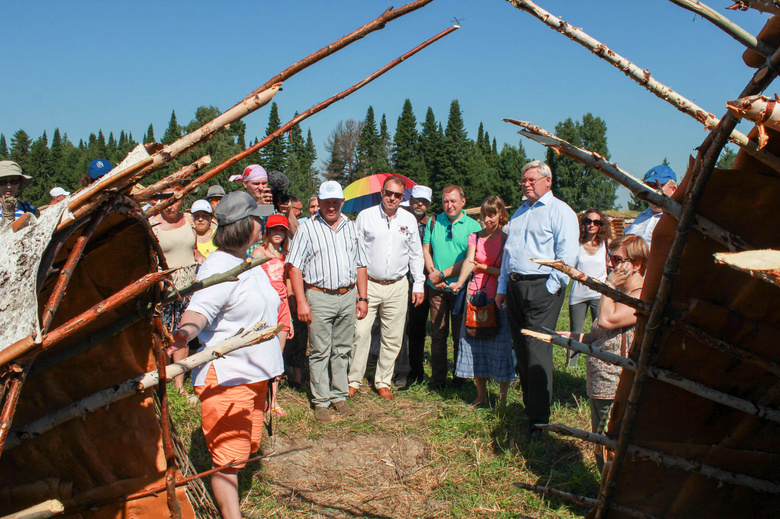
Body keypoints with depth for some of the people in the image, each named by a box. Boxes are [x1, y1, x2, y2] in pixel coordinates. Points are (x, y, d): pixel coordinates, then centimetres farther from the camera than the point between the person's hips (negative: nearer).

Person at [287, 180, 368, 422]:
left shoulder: (351, 227, 12)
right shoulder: (307, 228, -1)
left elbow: (360, 265, 16)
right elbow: (295, 267, -5)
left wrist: (362, 297, 10)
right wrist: (301, 302, -12)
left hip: (348, 296, 4)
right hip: (320, 296, -4)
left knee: (342, 350, 11)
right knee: (320, 352, 1)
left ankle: (339, 396, 23)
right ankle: (321, 402, 11)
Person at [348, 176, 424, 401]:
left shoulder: (409, 220, 8)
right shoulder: (365, 216, 1)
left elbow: (415, 254, 14)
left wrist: (419, 285, 10)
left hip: (397, 287, 2)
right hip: (368, 284, -2)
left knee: (392, 337, 6)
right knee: (360, 332, -8)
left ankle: (383, 382, 20)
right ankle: (354, 380, 7)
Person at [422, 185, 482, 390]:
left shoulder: (473, 226, -1)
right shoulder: (434, 222, 9)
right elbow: (426, 250, 10)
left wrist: (442, 274, -12)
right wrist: (433, 274, -7)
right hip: (437, 288, 2)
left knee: (461, 335, 5)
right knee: (438, 333, 4)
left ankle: (460, 377, 19)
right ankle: (438, 378, 15)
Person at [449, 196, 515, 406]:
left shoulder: (507, 238, 0)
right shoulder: (475, 237, 9)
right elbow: (469, 261, -7)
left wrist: (484, 267, -11)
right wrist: (460, 282, -23)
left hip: (499, 298, -3)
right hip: (476, 295, 3)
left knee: (500, 346, -1)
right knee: (475, 345, 5)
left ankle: (503, 397, 11)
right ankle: (481, 396, 17)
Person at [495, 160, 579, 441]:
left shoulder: (559, 211, -3)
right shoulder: (519, 212, 21)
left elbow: (567, 254, -10)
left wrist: (551, 287, -14)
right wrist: (502, 287, 18)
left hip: (542, 287, -7)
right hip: (514, 286, 7)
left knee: (537, 350, -9)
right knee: (520, 349, 10)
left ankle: (539, 418, -2)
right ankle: (529, 405, 21)